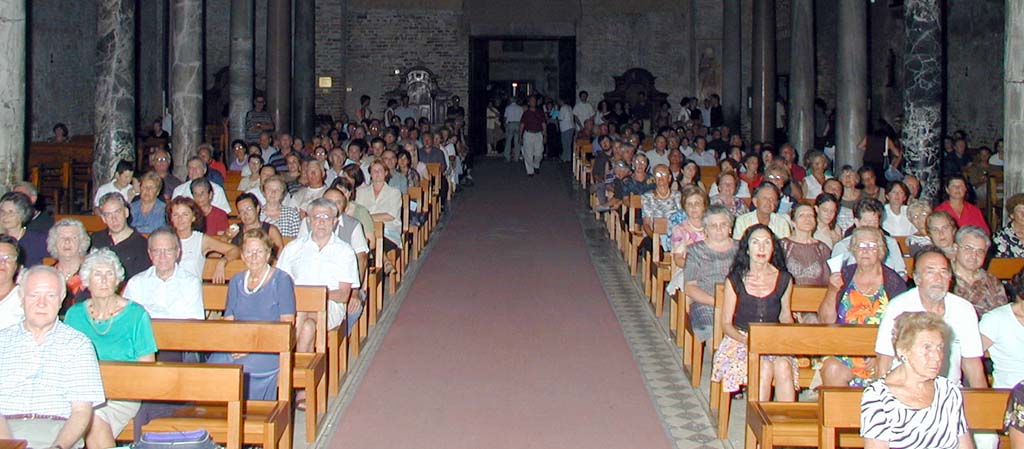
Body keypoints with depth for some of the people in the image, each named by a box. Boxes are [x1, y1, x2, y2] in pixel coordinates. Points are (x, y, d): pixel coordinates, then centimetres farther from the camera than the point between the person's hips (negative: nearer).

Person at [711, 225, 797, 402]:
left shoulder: (784, 279, 6)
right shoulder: (735, 280, -1)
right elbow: (726, 324, 2)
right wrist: (747, 340, -16)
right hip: (740, 340, -2)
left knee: (783, 366, -31)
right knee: (764, 367, -32)